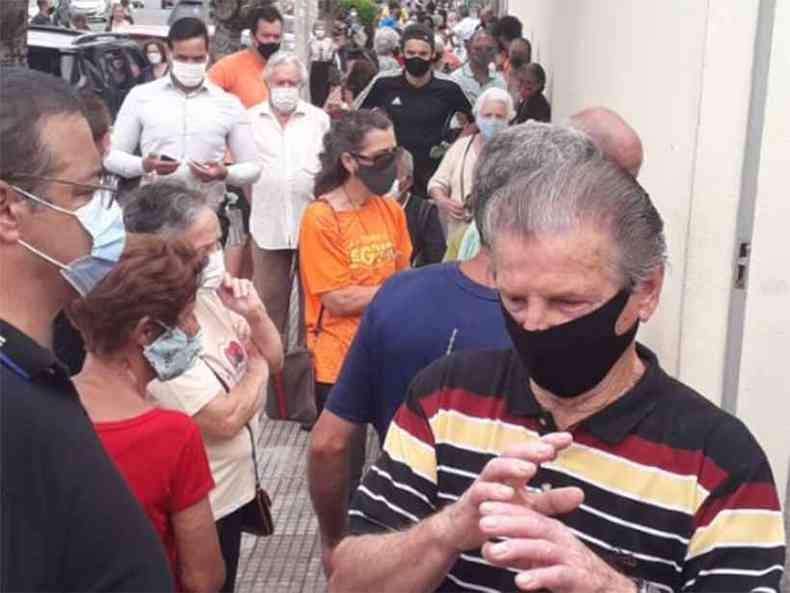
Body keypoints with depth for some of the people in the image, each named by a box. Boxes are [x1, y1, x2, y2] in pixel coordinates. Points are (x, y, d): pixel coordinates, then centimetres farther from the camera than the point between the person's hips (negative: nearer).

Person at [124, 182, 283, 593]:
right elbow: (225, 420, -26)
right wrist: (256, 365, -9)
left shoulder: (207, 292, -3)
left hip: (232, 485, 8)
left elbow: (274, 360, 6)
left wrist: (255, 314, -14)